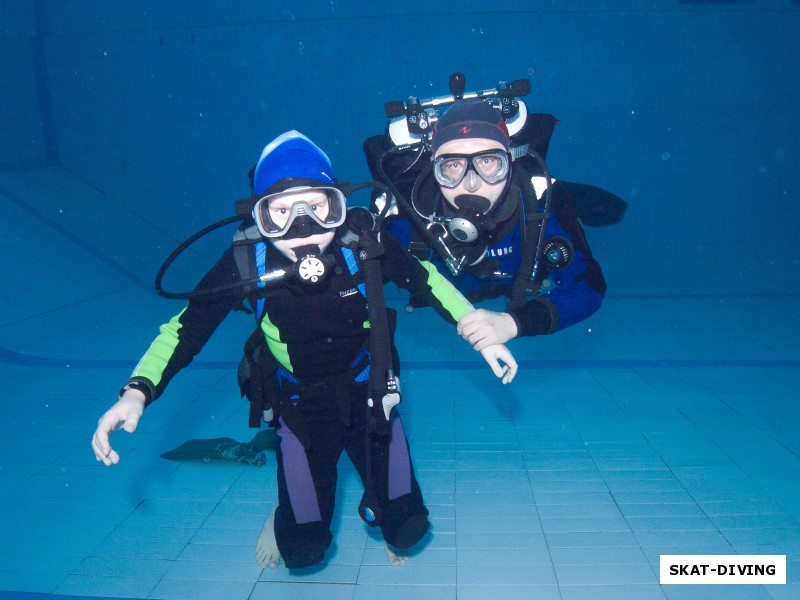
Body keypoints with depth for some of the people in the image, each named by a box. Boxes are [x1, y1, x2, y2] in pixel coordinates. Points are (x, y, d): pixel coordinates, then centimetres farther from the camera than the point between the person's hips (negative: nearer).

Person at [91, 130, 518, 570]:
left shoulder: (364, 243, -25)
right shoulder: (246, 262, -25)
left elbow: (427, 280, -7)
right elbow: (186, 327, -14)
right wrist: (137, 392, -27)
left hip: (368, 392, 1)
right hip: (301, 405, 0)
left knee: (407, 530, 5)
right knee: (304, 551, 4)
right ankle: (287, 510, 40)